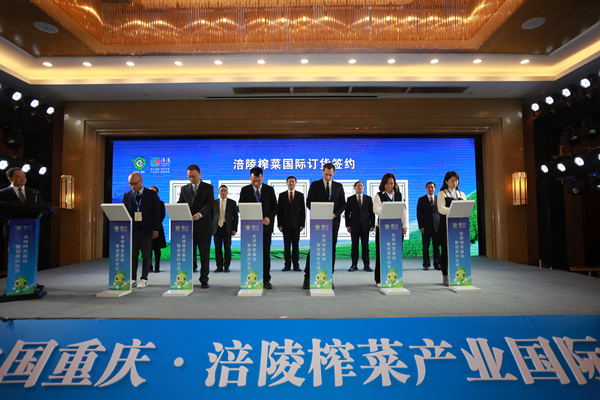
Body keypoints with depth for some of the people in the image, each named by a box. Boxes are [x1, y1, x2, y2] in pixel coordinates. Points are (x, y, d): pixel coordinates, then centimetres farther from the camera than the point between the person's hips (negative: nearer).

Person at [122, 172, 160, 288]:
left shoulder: (152, 195, 0)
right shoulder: (127, 195, 8)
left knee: (146, 254, 2)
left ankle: (144, 279, 10)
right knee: (132, 254, 5)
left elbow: (156, 213, -1)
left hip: (147, 230, -2)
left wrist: (156, 229, -6)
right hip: (132, 229, 2)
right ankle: (133, 278, 16)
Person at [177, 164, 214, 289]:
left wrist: (200, 214, -26)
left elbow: (209, 204, -8)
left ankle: (204, 280, 10)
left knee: (204, 253, 1)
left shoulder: (208, 187, 4)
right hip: (188, 225, 3)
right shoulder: (184, 189, 15)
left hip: (204, 225, -2)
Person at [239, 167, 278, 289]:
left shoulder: (269, 189, 4)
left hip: (265, 226, 0)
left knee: (266, 253, 4)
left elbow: (274, 207, 4)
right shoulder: (245, 190, 3)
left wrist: (269, 217, -14)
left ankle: (266, 279, 12)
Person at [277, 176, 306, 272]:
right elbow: (279, 210, 5)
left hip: (296, 224, 0)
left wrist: (302, 224, -3)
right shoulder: (282, 195, 7)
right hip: (286, 224, 0)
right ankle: (287, 265, 9)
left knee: (296, 245, 3)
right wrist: (279, 224, -2)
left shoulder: (300, 195, 7)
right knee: (286, 245, 3)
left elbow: (303, 210, 5)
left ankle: (296, 265, 9)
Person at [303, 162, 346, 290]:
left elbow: (343, 204, 10)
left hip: (333, 221, 2)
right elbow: (309, 202, 2)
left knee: (331, 249, 5)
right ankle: (307, 278, 2)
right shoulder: (315, 185, 5)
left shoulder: (339, 186, 10)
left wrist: (335, 214, -8)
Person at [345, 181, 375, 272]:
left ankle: (366, 265, 9)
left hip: (365, 226, 1)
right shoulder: (350, 199, 7)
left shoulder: (368, 198, 10)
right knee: (354, 246, 3)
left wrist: (372, 224, 2)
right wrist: (348, 225, -3)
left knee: (365, 246, 3)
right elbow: (347, 213, 5)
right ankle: (354, 265, 9)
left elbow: (372, 212, 9)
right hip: (354, 226, -1)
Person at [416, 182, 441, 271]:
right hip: (426, 227, -1)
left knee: (437, 246, 3)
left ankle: (437, 264, 11)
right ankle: (426, 264, 10)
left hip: (437, 226, 1)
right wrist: (421, 226, -6)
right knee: (425, 247, 2)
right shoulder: (421, 200, 7)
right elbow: (419, 214, 3)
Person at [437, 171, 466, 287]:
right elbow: (441, 209, -8)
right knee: (446, 250, -3)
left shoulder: (461, 194, 19)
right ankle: (445, 277, 5)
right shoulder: (442, 194, 5)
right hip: (446, 224, -3)